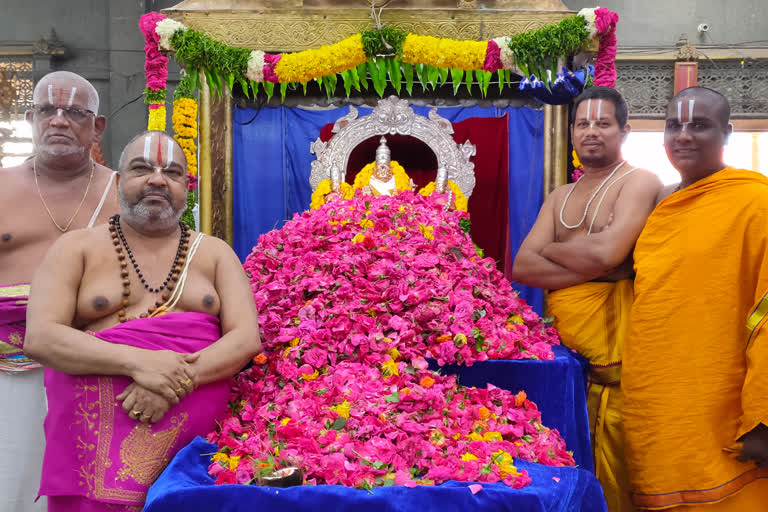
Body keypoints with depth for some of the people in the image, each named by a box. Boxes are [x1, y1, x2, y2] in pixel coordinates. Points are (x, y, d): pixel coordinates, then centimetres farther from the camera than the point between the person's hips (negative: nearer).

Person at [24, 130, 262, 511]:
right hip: (96, 434, -1)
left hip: (193, 430, 1)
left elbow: (246, 338, -2)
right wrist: (137, 361, -22)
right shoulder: (76, 249, 6)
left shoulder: (215, 253, 11)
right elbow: (40, 338, -8)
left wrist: (179, 380, -20)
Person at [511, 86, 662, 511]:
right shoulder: (561, 196, 18)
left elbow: (607, 252, -18)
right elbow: (521, 267, 5)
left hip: (614, 351, -6)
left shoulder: (640, 182, -1)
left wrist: (549, 248, -1)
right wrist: (587, 257, -9)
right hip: (562, 346, 6)